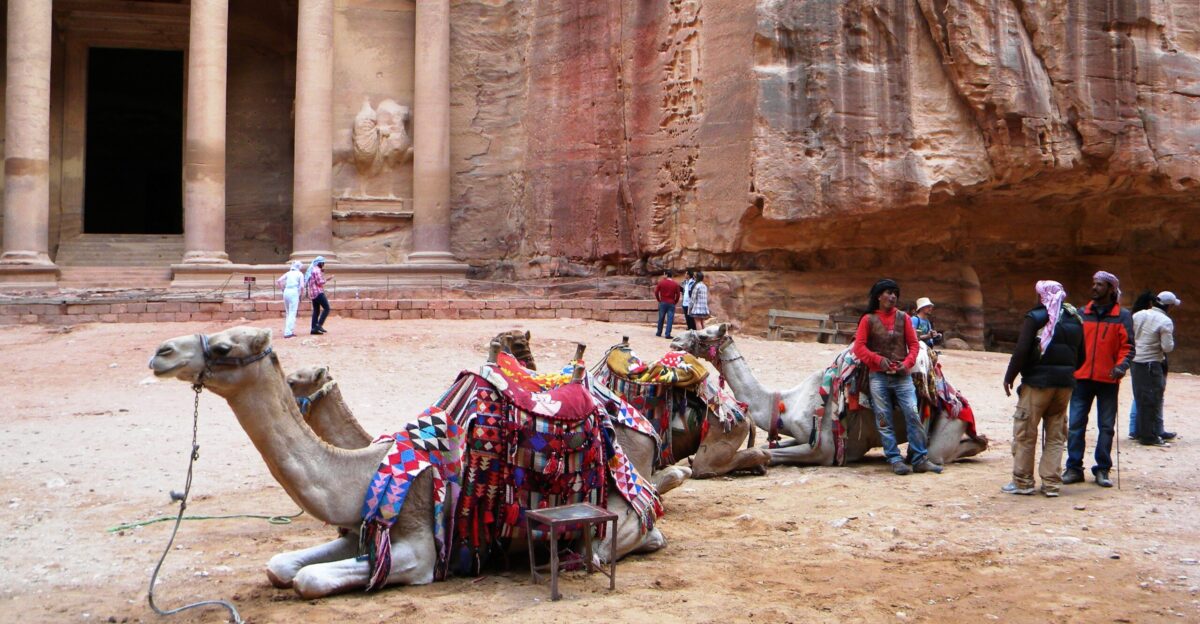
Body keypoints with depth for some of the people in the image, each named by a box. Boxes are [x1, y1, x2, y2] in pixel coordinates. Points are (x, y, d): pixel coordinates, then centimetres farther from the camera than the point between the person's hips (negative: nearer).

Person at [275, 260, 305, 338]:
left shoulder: (288, 273, 16)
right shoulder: (300, 274, 4)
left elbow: (278, 281, 5)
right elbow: (302, 286, -8)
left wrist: (283, 288, 12)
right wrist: (300, 294, 6)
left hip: (286, 292, 5)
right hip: (294, 293, -5)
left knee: (288, 313, 17)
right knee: (292, 314, -4)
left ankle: (290, 331, 21)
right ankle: (288, 332, -12)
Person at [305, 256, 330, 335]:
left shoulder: (311, 269, 19)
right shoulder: (317, 270, -12)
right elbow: (320, 282, -17)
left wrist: (322, 272, 17)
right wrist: (323, 274, -1)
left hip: (312, 293, 10)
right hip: (318, 292, -10)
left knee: (316, 310, 9)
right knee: (326, 308, -9)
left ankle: (314, 328, 5)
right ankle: (319, 325, -14)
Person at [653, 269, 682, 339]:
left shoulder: (661, 282, -1)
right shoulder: (675, 284, -3)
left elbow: (656, 292, 0)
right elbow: (678, 295, -2)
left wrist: (659, 300, 12)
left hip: (662, 303, 2)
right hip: (671, 304, -2)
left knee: (661, 318, 13)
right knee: (670, 319, -1)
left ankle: (659, 332, 22)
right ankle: (668, 334, -7)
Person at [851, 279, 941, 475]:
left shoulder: (903, 318, 9)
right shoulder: (868, 320, 2)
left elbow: (914, 344, 9)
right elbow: (858, 347, -3)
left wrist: (907, 363, -8)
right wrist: (878, 359, -15)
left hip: (902, 376, 1)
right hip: (878, 377, -1)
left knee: (913, 415, -6)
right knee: (883, 420, 0)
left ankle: (920, 459, 1)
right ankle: (895, 459, 7)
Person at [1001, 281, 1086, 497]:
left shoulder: (1035, 317, -8)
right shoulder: (1075, 320, 10)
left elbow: (1021, 351, -15)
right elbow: (1081, 356, 13)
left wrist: (1009, 377, -6)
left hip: (1037, 382, -6)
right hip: (1065, 384, 6)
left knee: (1025, 433, 3)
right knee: (1056, 434, 11)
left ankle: (1022, 482, 6)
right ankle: (1051, 483, 10)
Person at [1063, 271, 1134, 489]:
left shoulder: (1122, 316, 3)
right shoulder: (1081, 314, 9)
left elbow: (1127, 347, 0)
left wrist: (1121, 366, -17)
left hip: (1108, 379, -2)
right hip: (1081, 377, 2)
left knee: (1106, 426, 5)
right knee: (1076, 424, 1)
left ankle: (1102, 469, 14)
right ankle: (1074, 468, 8)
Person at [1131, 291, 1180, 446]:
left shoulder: (1138, 315, 4)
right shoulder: (1165, 321, -13)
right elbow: (1168, 347, -16)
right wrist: (1171, 342, 4)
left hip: (1136, 362, 6)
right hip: (1153, 364, -6)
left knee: (1140, 398, 15)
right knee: (1153, 400, 0)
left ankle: (1141, 432, 23)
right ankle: (1150, 436, 2)